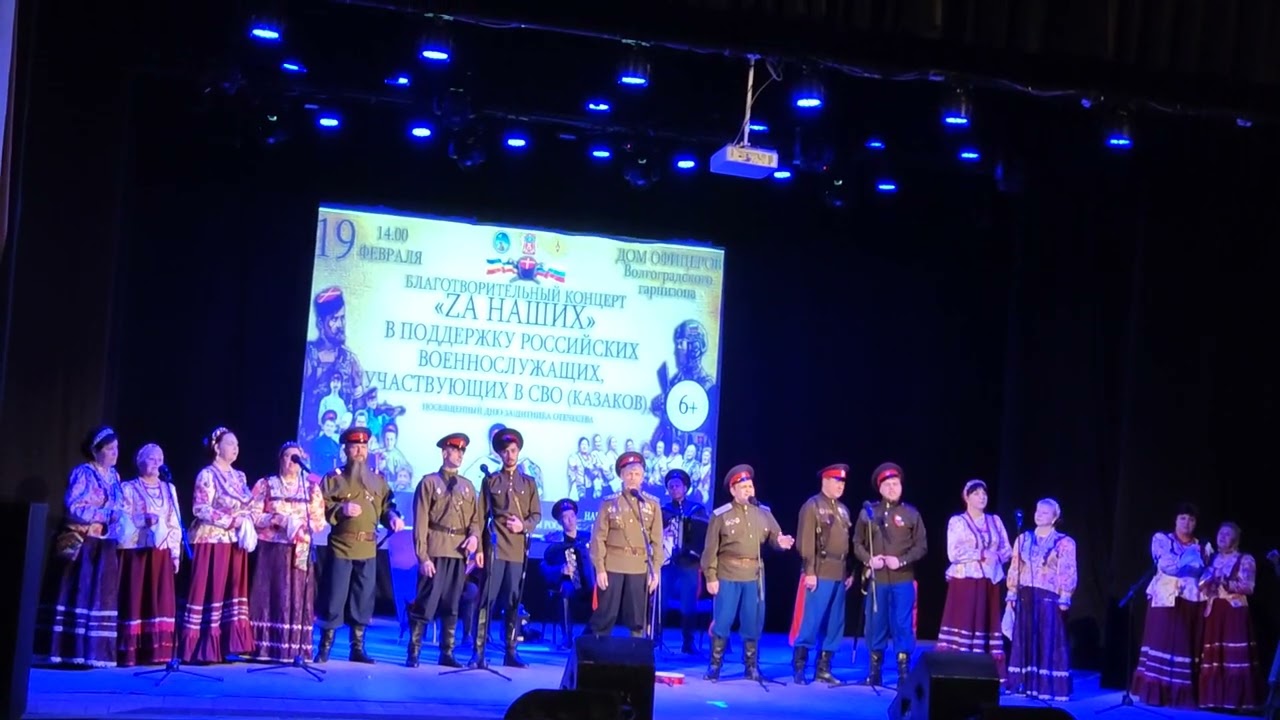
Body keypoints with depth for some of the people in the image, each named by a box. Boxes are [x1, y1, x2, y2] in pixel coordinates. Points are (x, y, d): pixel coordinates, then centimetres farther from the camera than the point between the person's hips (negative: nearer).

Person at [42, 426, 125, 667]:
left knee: (103, 597, 4)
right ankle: (75, 652, -8)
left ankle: (96, 653, 6)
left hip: (107, 545, 7)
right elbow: (74, 508, -16)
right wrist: (106, 514, -18)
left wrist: (122, 515, 1)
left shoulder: (114, 477, 16)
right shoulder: (83, 473, -6)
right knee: (81, 595, -8)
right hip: (85, 544, -7)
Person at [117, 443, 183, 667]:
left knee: (161, 600, 0)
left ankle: (158, 651, 2)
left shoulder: (169, 489, 17)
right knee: (136, 598, -6)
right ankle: (131, 652, -6)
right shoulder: (128, 488, 4)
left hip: (162, 551, 4)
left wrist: (176, 552, 6)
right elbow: (123, 522, -4)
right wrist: (144, 521, -20)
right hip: (137, 551, -4)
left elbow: (175, 524, 13)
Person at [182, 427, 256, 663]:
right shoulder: (207, 475, -6)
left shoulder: (239, 477, 16)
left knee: (233, 591, 5)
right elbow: (201, 509, -15)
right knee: (210, 591, -7)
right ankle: (202, 648, -5)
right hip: (213, 542, -7)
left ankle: (227, 646, 8)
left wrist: (247, 524, -2)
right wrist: (231, 521, -19)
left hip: (236, 542, 7)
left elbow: (248, 507, 19)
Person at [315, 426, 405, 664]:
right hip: (340, 547, -3)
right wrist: (340, 510, -19)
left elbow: (386, 507, 14)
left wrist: (393, 517, -7)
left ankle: (357, 648, 14)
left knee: (363, 601, 6)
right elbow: (321, 508, -2)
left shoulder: (378, 480, 14)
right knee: (335, 599, -3)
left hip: (368, 549, 3)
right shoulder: (333, 478, 3)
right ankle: (324, 648, 5)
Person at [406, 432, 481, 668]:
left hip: (460, 553, 5)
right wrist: (423, 556, -12)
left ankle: (447, 653, 13)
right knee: (425, 603, -6)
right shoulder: (429, 482, 1)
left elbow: (475, 517, 16)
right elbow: (421, 522, -5)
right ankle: (413, 652, -1)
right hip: (436, 551, -5)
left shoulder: (467, 486, 16)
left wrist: (474, 535, -7)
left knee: (451, 606, 8)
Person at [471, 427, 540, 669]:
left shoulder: (529, 483, 13)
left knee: (514, 602, 5)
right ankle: (478, 651, -6)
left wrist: (524, 526, -11)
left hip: (518, 550, 2)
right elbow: (481, 516, 4)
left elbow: (536, 515, 11)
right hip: (494, 548, -2)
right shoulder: (490, 480, 7)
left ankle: (511, 652, 10)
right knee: (487, 599, -6)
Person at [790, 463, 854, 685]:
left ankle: (823, 669, 14)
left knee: (834, 624, 7)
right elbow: (806, 542, -11)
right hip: (820, 574, -7)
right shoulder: (812, 506, -5)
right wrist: (809, 571, -16)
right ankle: (799, 667, 2)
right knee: (810, 622, -5)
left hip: (839, 575, 7)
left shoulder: (843, 509, 17)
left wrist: (850, 572, 11)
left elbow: (848, 542, 17)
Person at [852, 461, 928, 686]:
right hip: (876, 579, 1)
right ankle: (874, 671, 14)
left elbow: (921, 546, 2)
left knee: (903, 624, -2)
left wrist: (901, 561, -12)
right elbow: (857, 544, 9)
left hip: (903, 579, -1)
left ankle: (904, 672, 4)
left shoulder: (911, 513, 3)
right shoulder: (868, 512, 7)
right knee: (875, 624, 5)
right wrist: (868, 560, -9)